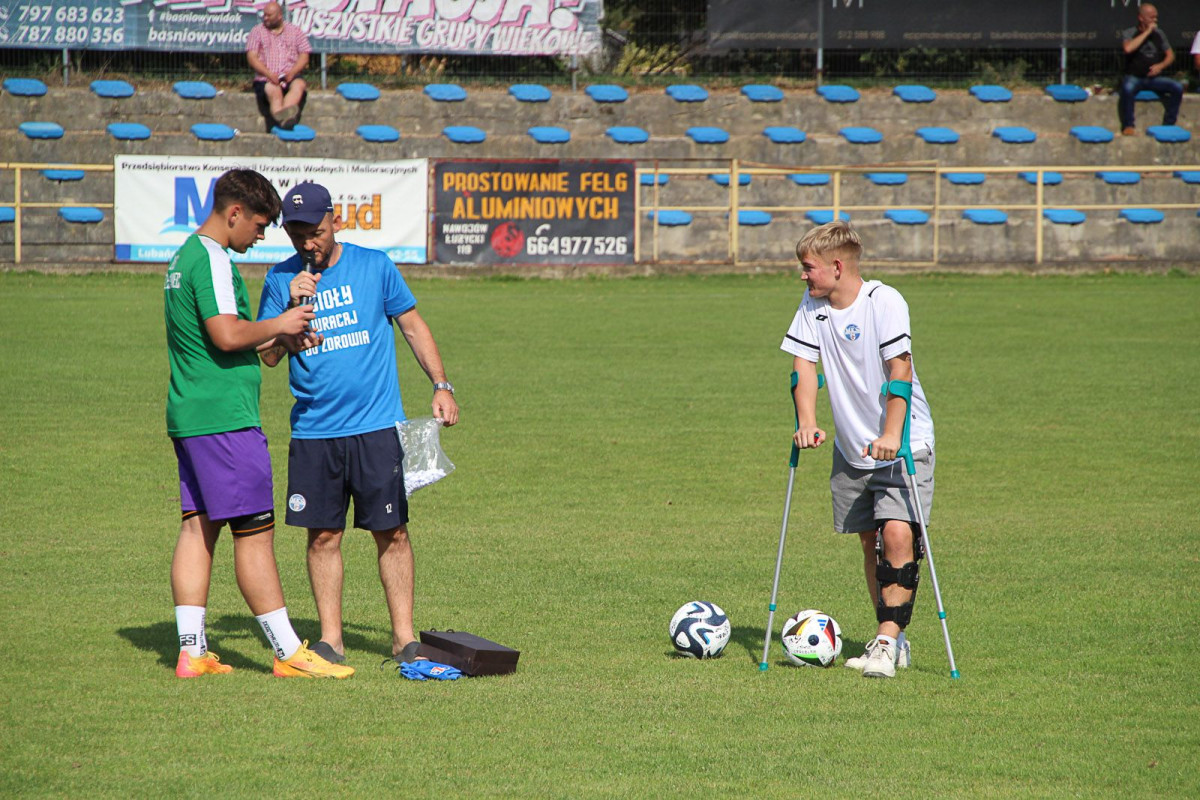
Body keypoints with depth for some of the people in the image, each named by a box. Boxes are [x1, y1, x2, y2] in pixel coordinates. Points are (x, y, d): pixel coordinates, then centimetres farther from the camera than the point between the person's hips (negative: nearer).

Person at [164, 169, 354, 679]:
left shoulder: (184, 258, 18)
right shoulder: (212, 261, -14)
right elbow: (228, 335, -24)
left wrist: (281, 338, 20)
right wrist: (279, 325, -9)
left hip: (188, 417, 10)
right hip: (224, 416, -10)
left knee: (198, 526, 8)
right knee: (254, 532, -7)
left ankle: (191, 651, 6)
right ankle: (289, 654, -4)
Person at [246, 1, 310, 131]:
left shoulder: (295, 32, 17)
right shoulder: (257, 31, 14)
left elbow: (304, 56, 10)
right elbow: (252, 57, 3)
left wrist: (292, 72, -11)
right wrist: (269, 74, -14)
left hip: (290, 77, 0)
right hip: (265, 80, 0)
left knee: (299, 85, -34)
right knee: (274, 91, -34)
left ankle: (282, 116, -58)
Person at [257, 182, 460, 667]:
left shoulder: (374, 267, 3)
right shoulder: (281, 280, 5)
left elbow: (412, 326, 11)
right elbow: (269, 356, 2)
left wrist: (441, 385, 3)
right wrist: (291, 306, -12)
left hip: (377, 426, -1)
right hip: (313, 431, 1)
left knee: (392, 532, -2)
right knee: (323, 534, 3)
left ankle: (403, 637, 4)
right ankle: (330, 639, 10)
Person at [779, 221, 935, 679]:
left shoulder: (884, 302, -17)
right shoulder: (812, 305, 2)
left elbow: (899, 370, -23)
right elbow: (804, 365, -1)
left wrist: (891, 436, -32)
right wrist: (807, 423, -17)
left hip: (902, 446, -6)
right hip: (851, 449, 6)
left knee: (898, 534, -19)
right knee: (869, 540, 8)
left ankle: (886, 642, -21)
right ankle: (893, 641, 18)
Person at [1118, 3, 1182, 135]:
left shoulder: (1159, 34, 12)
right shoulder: (1128, 33, -1)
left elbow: (1170, 56, 14)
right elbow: (1128, 48, -23)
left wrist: (1161, 66, -8)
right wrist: (1147, 32, -17)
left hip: (1154, 78, 4)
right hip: (1134, 77, -4)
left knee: (1177, 88, -20)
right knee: (1128, 88, -39)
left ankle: (1168, 125, -8)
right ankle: (1127, 126, -24)